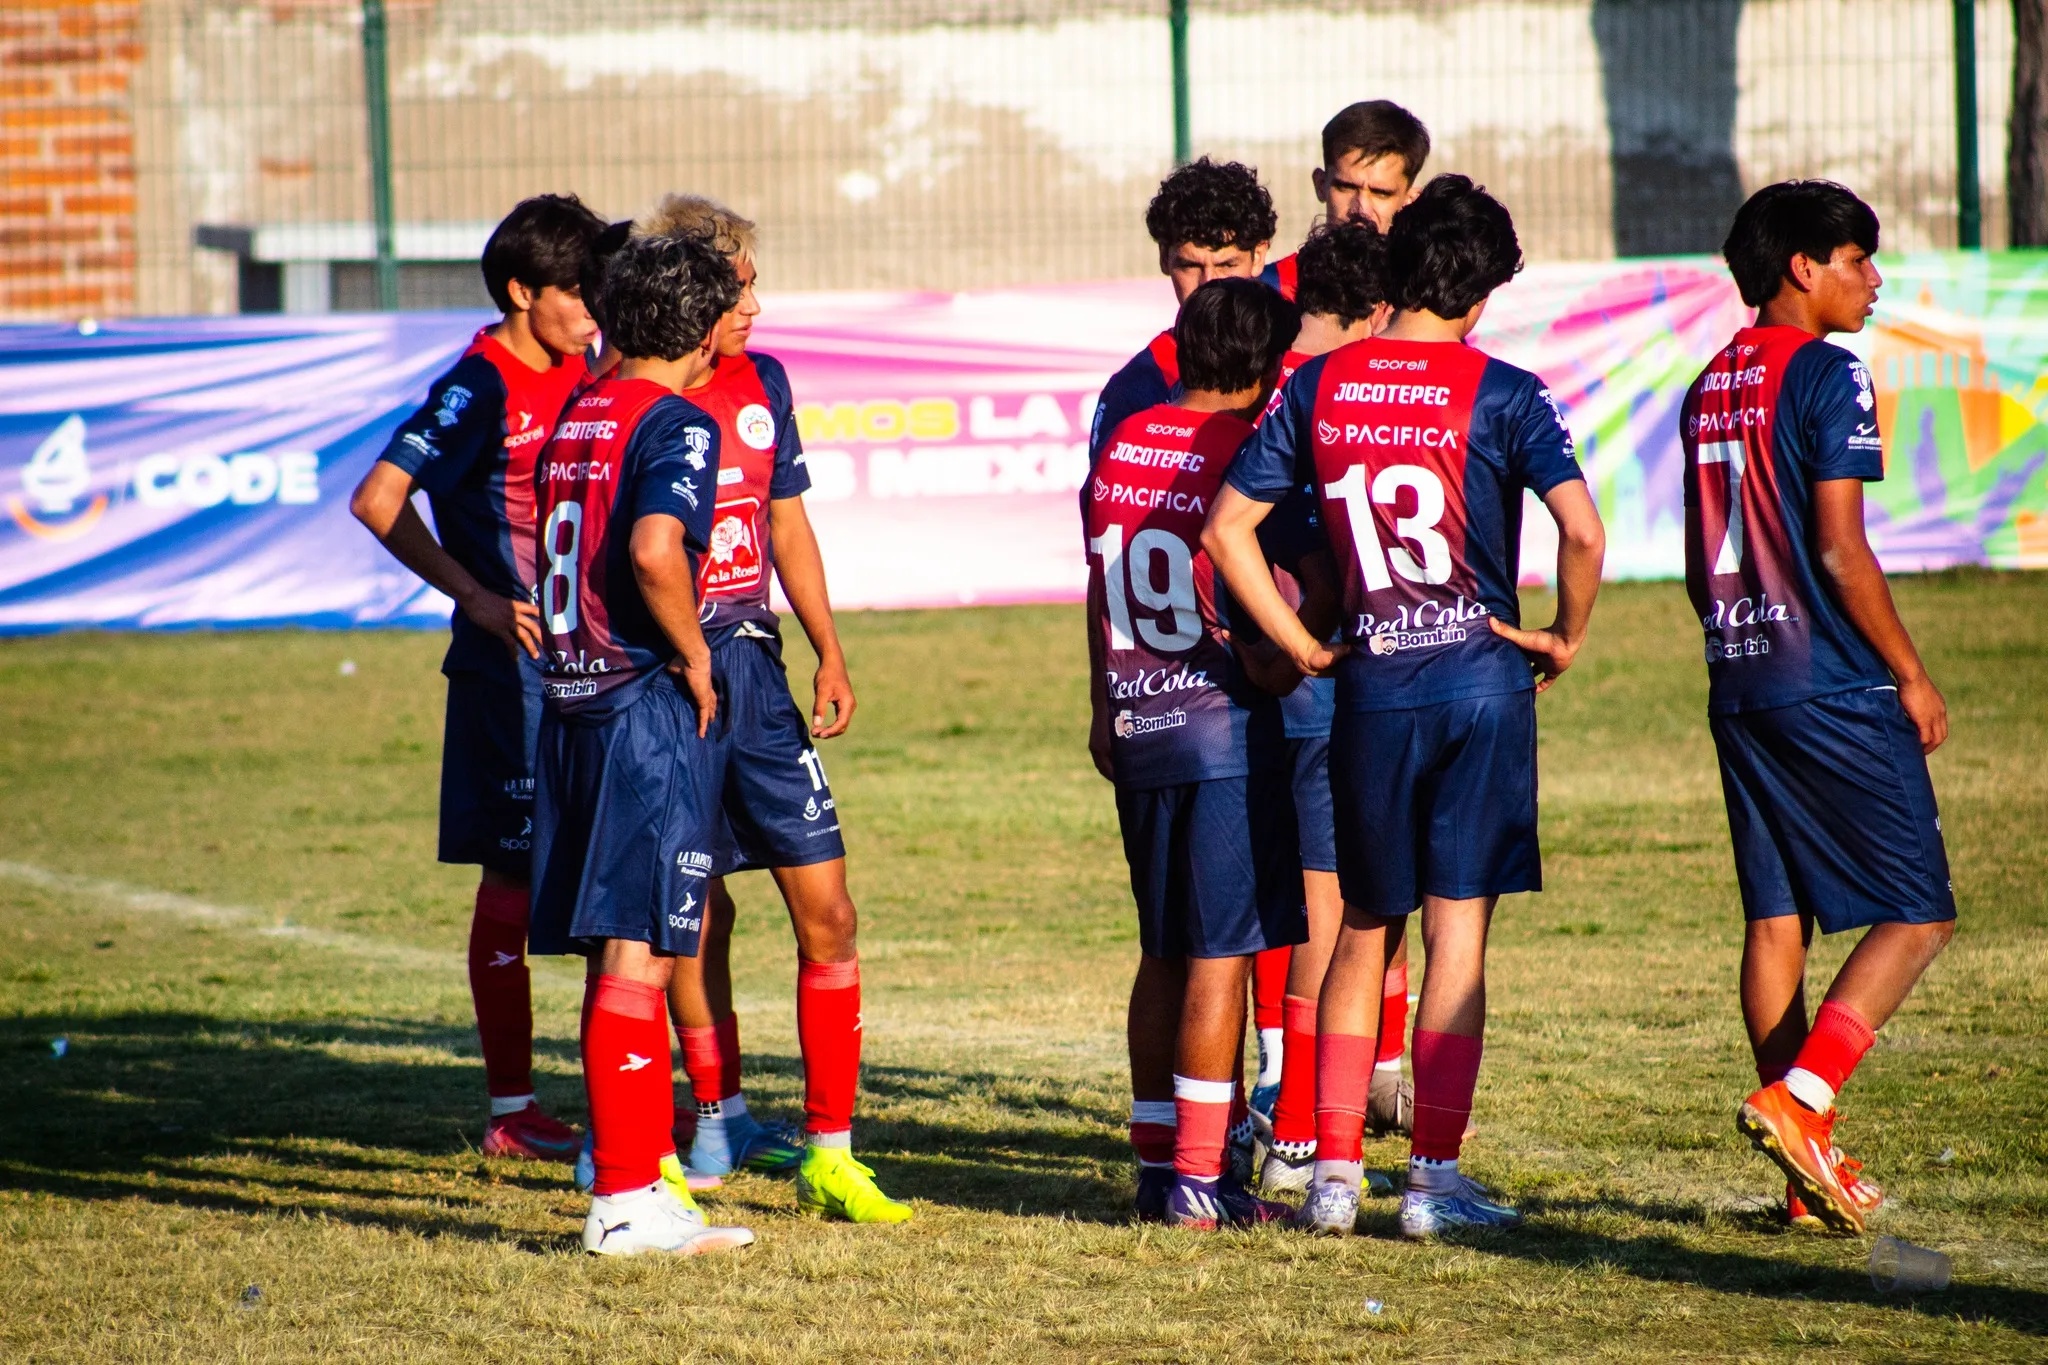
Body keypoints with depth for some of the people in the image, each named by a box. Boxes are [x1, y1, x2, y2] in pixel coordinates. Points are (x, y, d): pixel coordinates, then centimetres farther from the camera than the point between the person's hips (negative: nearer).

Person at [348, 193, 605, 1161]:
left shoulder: (583, 379, 10)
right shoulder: (479, 389, -12)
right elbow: (378, 499, -18)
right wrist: (479, 597, -17)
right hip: (511, 670, -7)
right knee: (515, 879, -2)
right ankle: (511, 1111, 4)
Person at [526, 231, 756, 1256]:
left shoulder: (571, 423, 14)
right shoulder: (676, 426, -10)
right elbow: (655, 552, -26)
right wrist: (693, 656, -12)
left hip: (570, 704, 8)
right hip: (650, 708, -8)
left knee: (620, 956, 13)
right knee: (637, 954, -7)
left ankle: (648, 1168, 21)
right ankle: (625, 1200, -8)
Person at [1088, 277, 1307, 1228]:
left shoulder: (1121, 446, 8)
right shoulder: (1242, 454, -13)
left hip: (1139, 726, 7)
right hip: (1228, 726, -7)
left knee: (1164, 953, 14)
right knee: (1221, 954, -3)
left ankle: (1155, 1165, 17)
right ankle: (1198, 1180, -3)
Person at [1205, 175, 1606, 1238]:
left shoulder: (1318, 388, 4)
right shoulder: (1500, 395, -7)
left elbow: (1227, 526, 2)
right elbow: (1582, 530, -19)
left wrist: (1301, 645, 7)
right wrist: (1567, 636, -4)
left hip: (1367, 685, 3)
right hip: (1480, 681, -3)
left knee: (1362, 932, 15)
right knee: (1458, 935, 1)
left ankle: (1333, 1170, 12)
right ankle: (1435, 1179, 0)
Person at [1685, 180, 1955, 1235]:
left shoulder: (1708, 389, 14)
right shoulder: (1828, 377, -11)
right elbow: (1840, 552, -15)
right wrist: (1911, 674, -8)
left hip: (1740, 690, 8)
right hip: (1835, 689, -8)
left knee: (1775, 920, 8)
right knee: (1916, 914, -2)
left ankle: (1811, 1172, 9)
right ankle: (1799, 1098, -16)